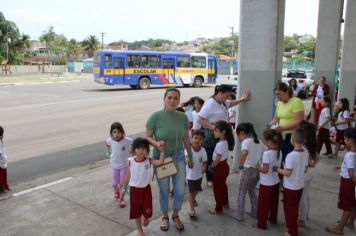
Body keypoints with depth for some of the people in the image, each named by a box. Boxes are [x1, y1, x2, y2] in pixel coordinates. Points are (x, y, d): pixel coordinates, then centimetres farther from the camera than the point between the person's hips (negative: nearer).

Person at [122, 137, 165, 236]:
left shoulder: (149, 161, -10)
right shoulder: (131, 162, -10)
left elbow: (160, 162, -27)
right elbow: (127, 176, 0)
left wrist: (162, 151, -35)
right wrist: (124, 188, 4)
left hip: (146, 188, 0)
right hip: (134, 189, 0)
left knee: (147, 210, -1)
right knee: (136, 211, 10)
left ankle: (146, 217, 38)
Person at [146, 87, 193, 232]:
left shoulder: (183, 117, -7)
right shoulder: (155, 116, -17)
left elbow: (186, 139, 4)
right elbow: (147, 137, -9)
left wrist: (190, 157, 12)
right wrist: (156, 143, -29)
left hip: (179, 157, 2)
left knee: (180, 191, 6)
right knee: (164, 191, 12)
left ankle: (175, 216, 36)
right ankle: (165, 217, 39)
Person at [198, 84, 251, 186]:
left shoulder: (223, 102, 8)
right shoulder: (210, 104, -21)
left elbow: (231, 103, 32)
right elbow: (200, 120, -24)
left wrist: (242, 99, 21)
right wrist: (213, 127, -30)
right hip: (211, 136, -9)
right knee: (211, 158, 4)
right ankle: (210, 180, 19)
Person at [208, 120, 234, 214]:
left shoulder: (220, 144, -26)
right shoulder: (225, 142, 1)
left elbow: (217, 159, -24)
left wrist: (211, 166, -9)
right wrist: (213, 165, 11)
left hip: (220, 168, -9)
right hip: (224, 166, 9)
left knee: (217, 188, 4)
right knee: (222, 185, 25)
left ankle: (218, 208, 15)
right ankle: (225, 203, 42)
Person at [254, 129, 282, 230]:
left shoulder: (267, 153, -26)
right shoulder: (279, 152, -2)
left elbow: (265, 170, -26)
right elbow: (277, 166, 8)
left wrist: (257, 166, -8)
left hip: (266, 184, -8)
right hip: (276, 182, 8)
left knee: (263, 204, 7)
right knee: (273, 202, 23)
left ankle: (261, 223, 18)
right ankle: (273, 219, 40)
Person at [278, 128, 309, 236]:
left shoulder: (291, 155, -27)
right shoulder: (305, 153, -4)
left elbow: (287, 173, -23)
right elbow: (305, 170, 6)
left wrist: (277, 169, -9)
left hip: (290, 187, -7)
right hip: (300, 186, 7)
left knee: (290, 209, 9)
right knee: (295, 208, 23)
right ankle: (293, 227, 38)